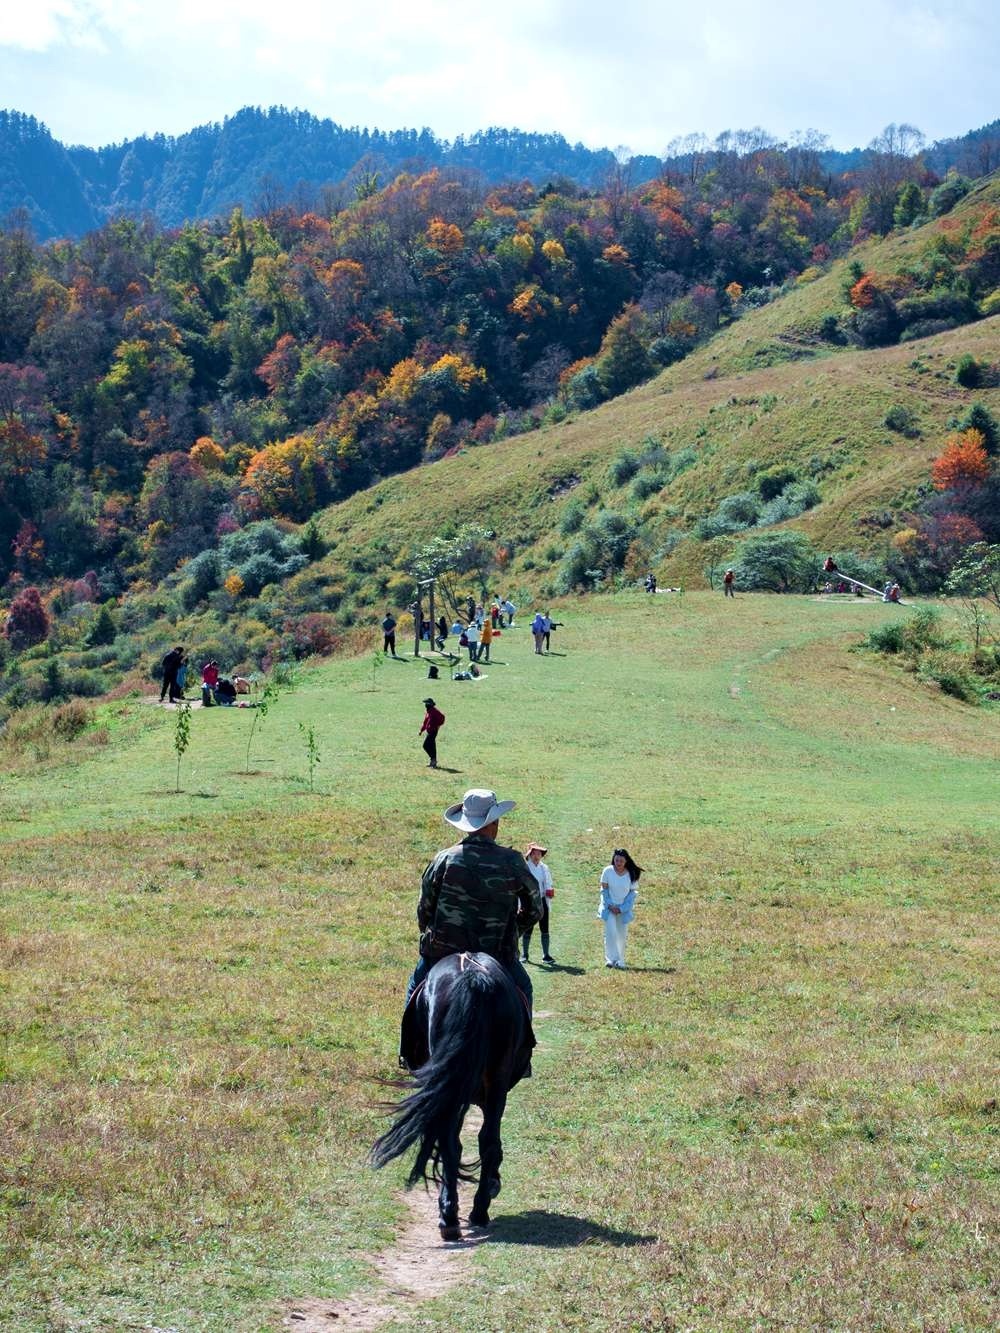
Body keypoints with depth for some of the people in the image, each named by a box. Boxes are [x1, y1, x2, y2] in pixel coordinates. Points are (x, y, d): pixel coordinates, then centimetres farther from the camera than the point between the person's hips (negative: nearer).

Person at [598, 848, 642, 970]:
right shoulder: (607, 871, -9)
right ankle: (611, 959, -15)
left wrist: (621, 908, -11)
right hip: (609, 906, -1)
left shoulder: (631, 874, -8)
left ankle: (620, 962, 12)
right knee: (610, 932, -15)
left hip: (624, 908, 1)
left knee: (622, 935, 4)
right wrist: (610, 906, -11)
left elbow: (632, 893, -3)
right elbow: (604, 890, -2)